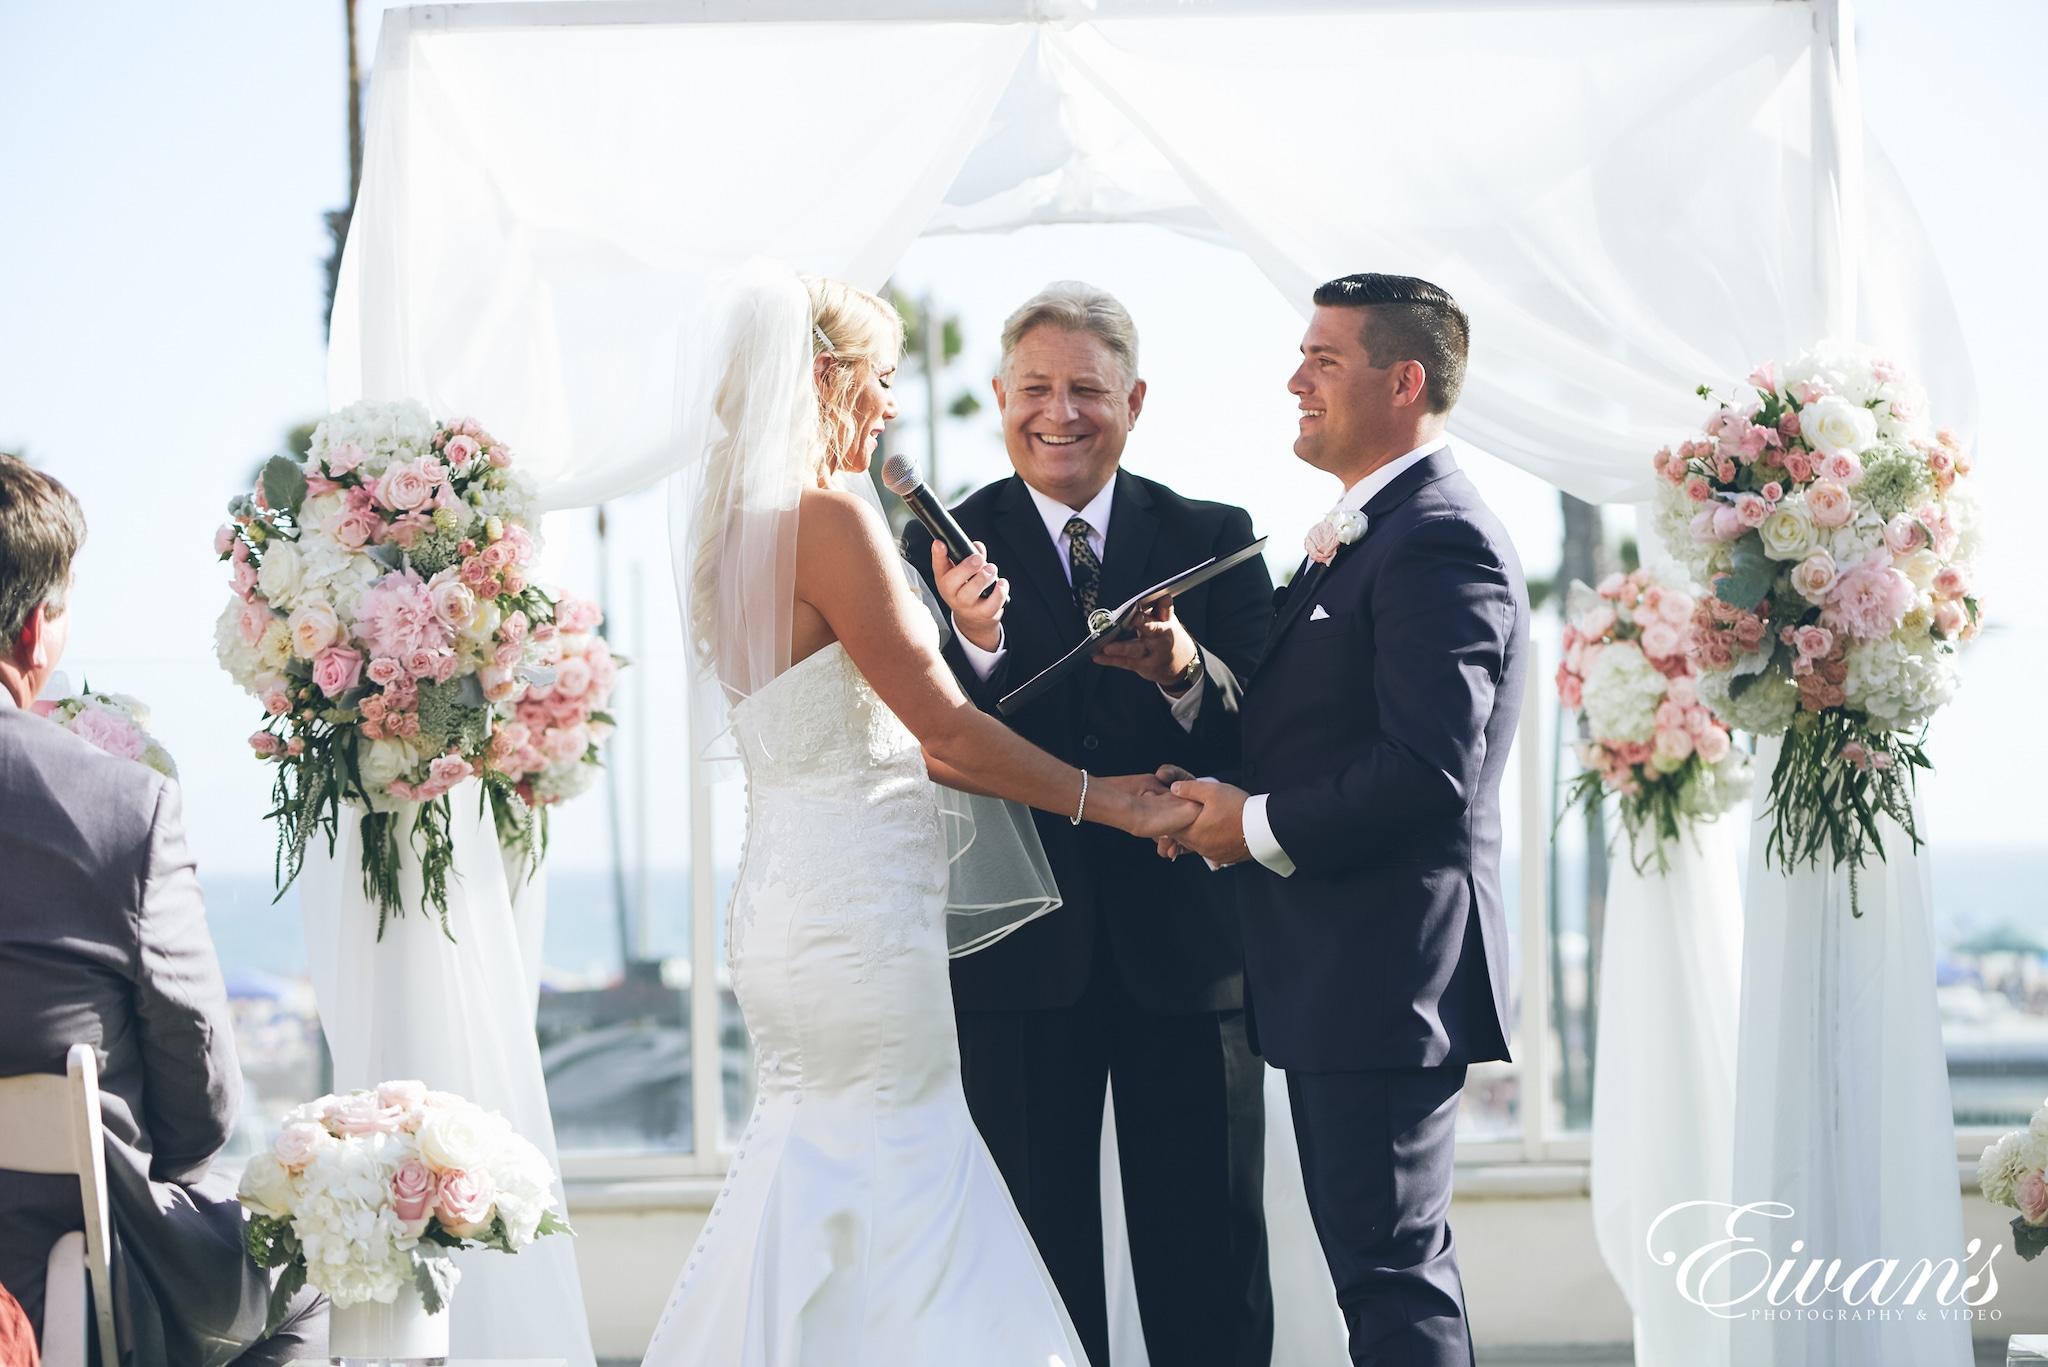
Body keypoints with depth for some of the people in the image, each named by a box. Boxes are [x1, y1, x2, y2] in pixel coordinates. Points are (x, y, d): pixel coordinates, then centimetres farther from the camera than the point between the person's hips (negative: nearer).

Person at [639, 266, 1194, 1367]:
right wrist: (1103, 801, -5)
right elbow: (944, 727, -15)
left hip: (780, 897, 9)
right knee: (900, 1193, -2)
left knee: (813, 1187, 14)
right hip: (859, 905, -9)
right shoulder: (830, 517, -16)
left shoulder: (737, 524, 12)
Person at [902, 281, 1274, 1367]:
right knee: (1040, 1273, 8)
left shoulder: (1213, 539, 5)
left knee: (1209, 1276, 6)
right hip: (1022, 953, -1)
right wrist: (973, 646, -28)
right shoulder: (949, 549, 2)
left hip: (1187, 948, 1)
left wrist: (1185, 671, -24)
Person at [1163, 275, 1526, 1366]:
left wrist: (1260, 827, -14)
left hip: (1388, 974, -11)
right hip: (1336, 978, 11)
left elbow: (1429, 770, -24)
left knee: (1390, 1272, -9)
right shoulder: (1358, 536, 19)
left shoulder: (1440, 541, -15)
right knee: (1380, 1258, 15)